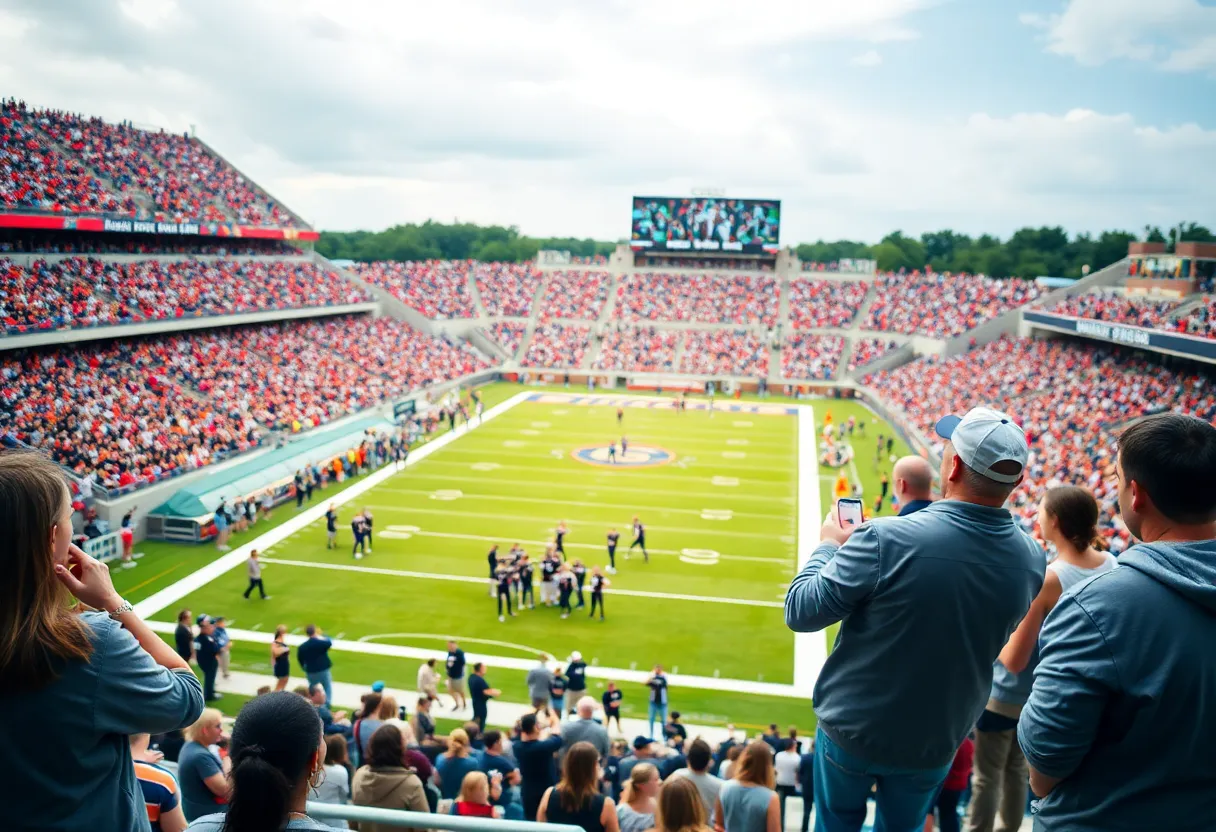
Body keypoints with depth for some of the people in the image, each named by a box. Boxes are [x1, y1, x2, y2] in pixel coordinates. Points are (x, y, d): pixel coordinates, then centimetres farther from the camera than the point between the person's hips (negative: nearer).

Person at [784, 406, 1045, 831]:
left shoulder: (886, 539, -31)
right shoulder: (1031, 561, -15)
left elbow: (800, 612, -20)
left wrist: (828, 546, -3)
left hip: (854, 730, -3)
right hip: (936, 741, 3)